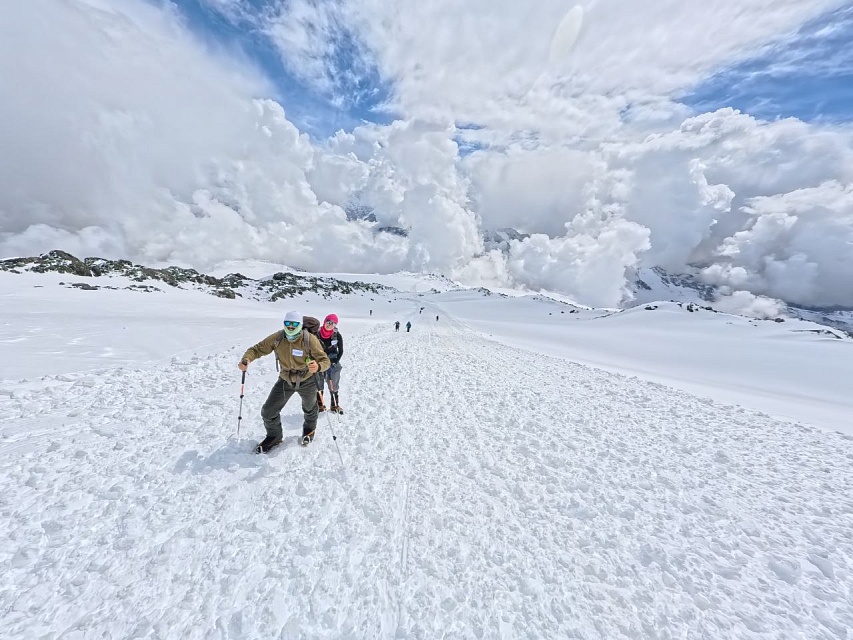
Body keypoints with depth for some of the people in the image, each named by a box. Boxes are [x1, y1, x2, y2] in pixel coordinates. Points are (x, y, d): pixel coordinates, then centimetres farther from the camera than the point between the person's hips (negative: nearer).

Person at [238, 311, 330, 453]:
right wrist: (246, 359, -32)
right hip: (285, 380, 2)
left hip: (307, 381, -2)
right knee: (268, 411, 2)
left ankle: (309, 429, 58)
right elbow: (257, 349, -10)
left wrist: (318, 367, -53)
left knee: (309, 408, 24)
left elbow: (325, 360, -30)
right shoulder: (277, 338, -19)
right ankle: (274, 436, 34)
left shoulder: (310, 339, -30)